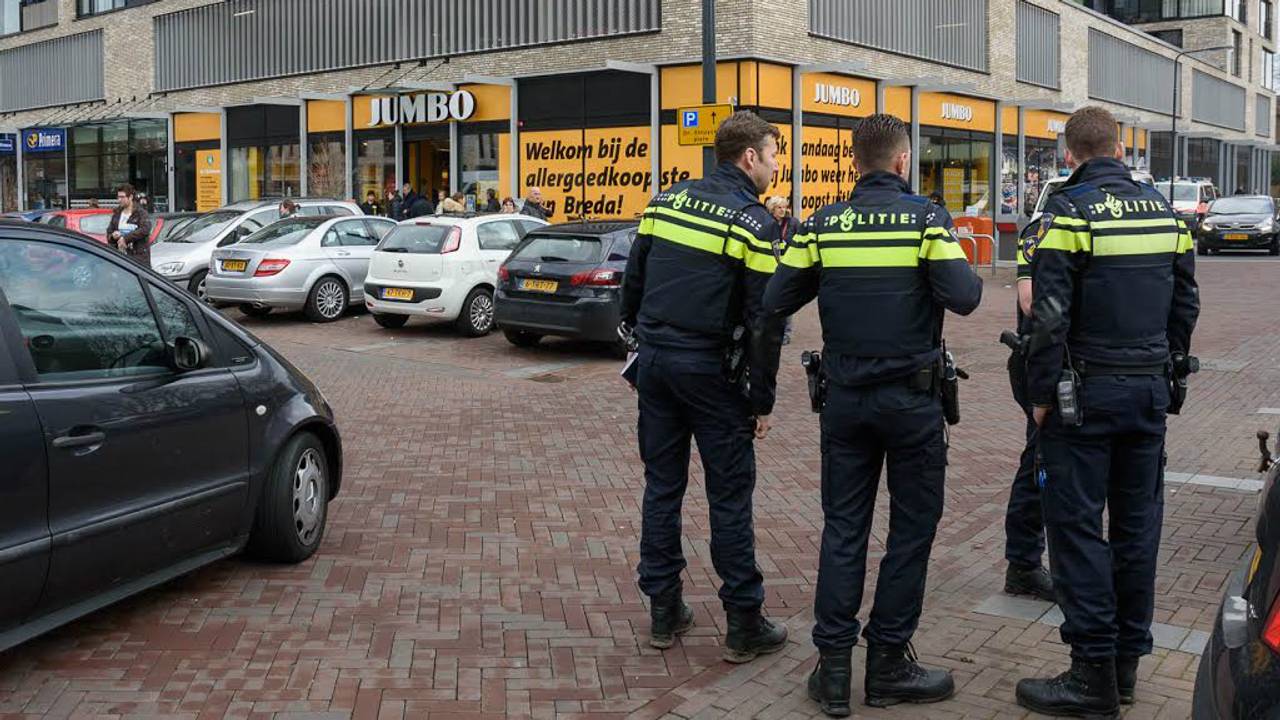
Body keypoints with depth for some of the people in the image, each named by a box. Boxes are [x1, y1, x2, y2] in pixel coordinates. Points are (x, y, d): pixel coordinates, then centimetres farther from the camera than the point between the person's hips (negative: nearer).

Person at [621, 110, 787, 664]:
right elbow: (764, 321, -12)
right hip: (710, 370, -5)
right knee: (730, 496, 3)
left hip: (654, 362, 6)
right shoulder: (755, 223, -9)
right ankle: (745, 626, 10)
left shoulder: (666, 201, 8)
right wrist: (763, 399, -5)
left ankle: (663, 612, 20)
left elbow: (633, 282, 12)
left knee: (661, 487, 13)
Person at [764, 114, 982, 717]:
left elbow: (775, 302, -1)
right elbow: (963, 298, -17)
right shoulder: (927, 218, -8)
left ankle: (833, 667, 12)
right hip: (911, 398, -3)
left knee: (843, 528, 10)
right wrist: (964, 270, 5)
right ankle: (888, 662, 15)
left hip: (845, 399, 3)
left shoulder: (823, 225, 0)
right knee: (911, 529, 9)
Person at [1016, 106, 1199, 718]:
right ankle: (1128, 659, 21)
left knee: (1076, 526, -1)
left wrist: (1041, 396, -7)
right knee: (1137, 524, 11)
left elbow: (1051, 318, -16)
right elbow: (1185, 306, 13)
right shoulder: (1165, 211, 8)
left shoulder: (1070, 212, -11)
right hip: (1150, 392, 6)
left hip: (1087, 392, -6)